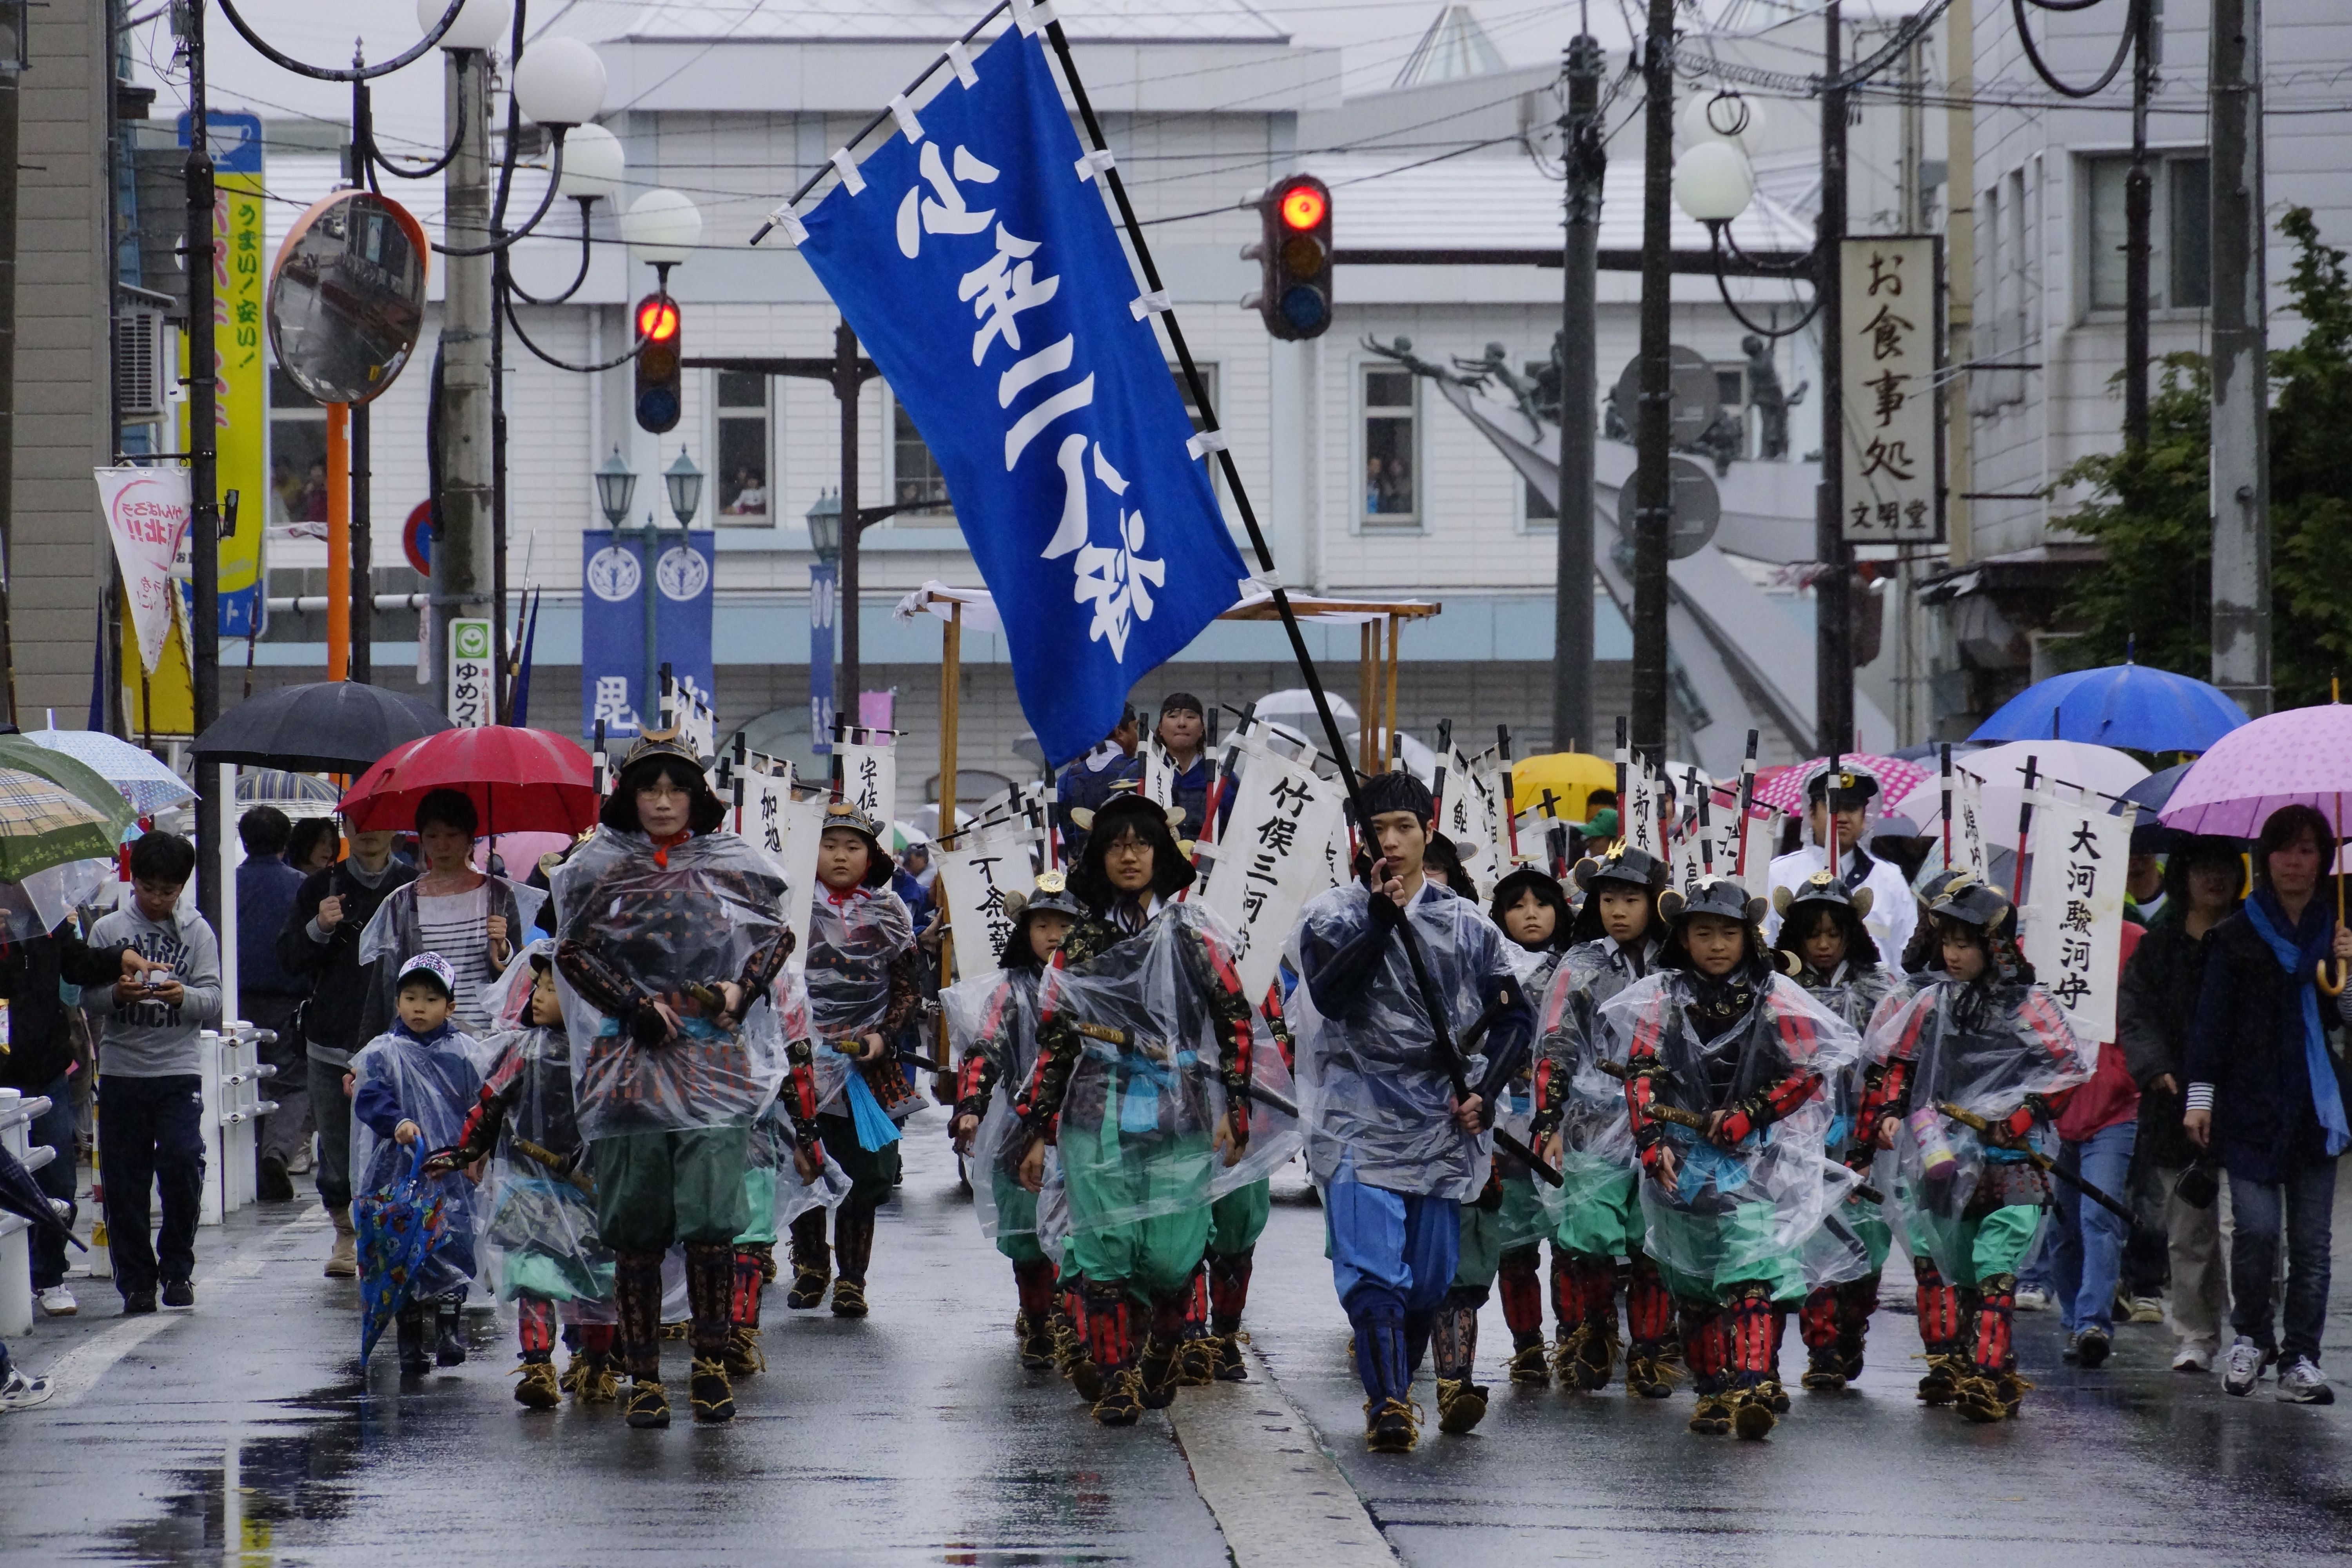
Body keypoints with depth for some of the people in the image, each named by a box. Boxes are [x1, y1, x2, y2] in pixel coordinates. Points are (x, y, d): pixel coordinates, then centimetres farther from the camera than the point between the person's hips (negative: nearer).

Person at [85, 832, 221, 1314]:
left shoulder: (197, 932, 7)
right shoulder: (108, 930, 6)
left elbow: (213, 1003, 1)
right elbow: (87, 998, 1)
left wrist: (183, 996, -20)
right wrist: (116, 994, -20)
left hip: (178, 1071, 0)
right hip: (120, 1071, 0)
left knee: (183, 1165, -12)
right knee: (125, 1182, 0)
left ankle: (177, 1270, 6)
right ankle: (136, 1279, 9)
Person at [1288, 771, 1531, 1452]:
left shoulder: (1466, 925, 10)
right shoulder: (1332, 917, 3)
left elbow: (1514, 1016, 15)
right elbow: (1330, 995, -15)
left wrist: (1483, 1091, 1)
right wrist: (1381, 919, -22)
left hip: (1442, 1126, 3)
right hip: (1360, 1120, -3)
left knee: (1431, 1277, 8)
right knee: (1372, 1269, -16)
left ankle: (1393, 1392, 26)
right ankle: (1389, 1404, -21)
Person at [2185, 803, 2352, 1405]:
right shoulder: (2238, 935, 4)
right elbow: (2212, 1018, 4)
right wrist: (2201, 1095, -2)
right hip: (2252, 1107, -2)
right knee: (2256, 1229, -11)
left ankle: (2301, 1358, 6)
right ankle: (2252, 1337, 11)